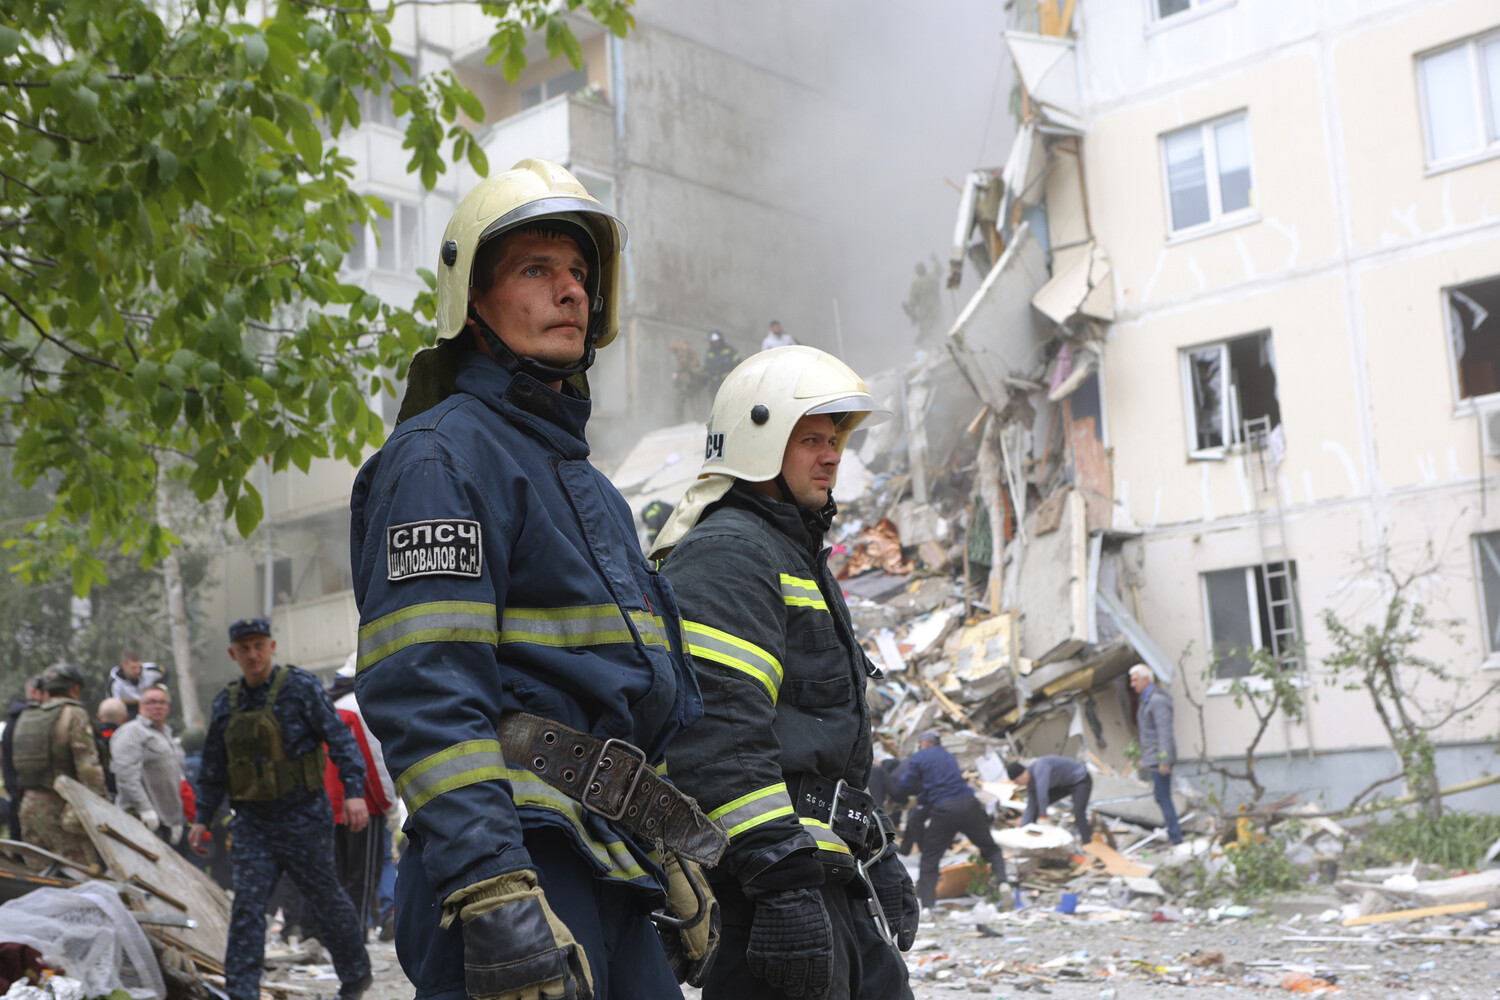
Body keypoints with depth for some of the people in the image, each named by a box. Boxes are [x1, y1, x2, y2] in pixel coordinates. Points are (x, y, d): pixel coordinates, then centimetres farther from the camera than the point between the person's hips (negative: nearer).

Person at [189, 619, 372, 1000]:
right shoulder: (226, 703, 9)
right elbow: (213, 768, 18)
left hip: (303, 816, -4)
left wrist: (353, 790, -20)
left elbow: (339, 739, -10)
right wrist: (202, 818, 14)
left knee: (325, 897, 7)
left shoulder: (300, 687, -6)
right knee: (247, 906, -6)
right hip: (252, 821, 4)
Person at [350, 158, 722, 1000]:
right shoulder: (441, 456, -7)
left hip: (617, 867, 9)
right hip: (525, 856, -9)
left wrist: (678, 874, 24)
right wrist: (494, 896, -26)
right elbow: (424, 693, -18)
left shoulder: (591, 488, 22)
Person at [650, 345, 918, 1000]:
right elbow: (721, 735, -23)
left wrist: (879, 855, 26)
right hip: (764, 881, -10)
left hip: (830, 869, 10)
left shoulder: (798, 557, 22)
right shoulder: (725, 553, -12)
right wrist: (782, 877, -28)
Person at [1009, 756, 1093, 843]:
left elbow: (1042, 795, -41)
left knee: (1078, 813, -28)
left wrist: (1042, 813, -26)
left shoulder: (1040, 767, -35)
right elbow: (1031, 807, 0)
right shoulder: (1030, 781, -6)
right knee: (1036, 804, 6)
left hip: (1081, 780, -9)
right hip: (1064, 783, 9)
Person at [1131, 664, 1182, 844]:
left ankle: (1175, 836, -8)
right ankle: (1173, 834, 14)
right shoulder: (1146, 700, 17)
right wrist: (1144, 757, 24)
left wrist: (1164, 760, -24)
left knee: (1162, 797, -10)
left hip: (1160, 757, -10)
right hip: (1153, 757, 10)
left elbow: (1165, 731, -21)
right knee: (1162, 797, 10)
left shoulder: (1157, 700, -15)